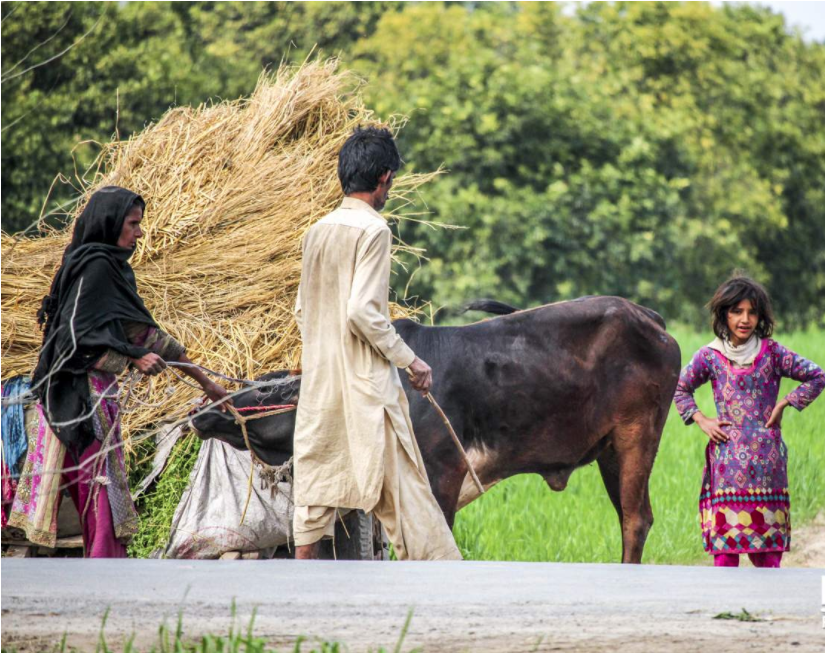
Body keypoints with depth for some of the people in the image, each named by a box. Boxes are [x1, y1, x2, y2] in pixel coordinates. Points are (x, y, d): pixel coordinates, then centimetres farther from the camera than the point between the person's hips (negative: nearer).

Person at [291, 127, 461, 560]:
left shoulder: (317, 232, 10)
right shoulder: (372, 229, -12)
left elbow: (302, 310, 14)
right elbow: (362, 311, -19)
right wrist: (409, 360, -11)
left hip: (318, 379, 7)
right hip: (365, 382, -7)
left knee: (314, 489, 7)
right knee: (403, 491, -4)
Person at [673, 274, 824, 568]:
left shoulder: (772, 353, 1)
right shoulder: (710, 357, 4)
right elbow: (680, 388, 17)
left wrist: (784, 404, 0)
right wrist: (701, 420, 6)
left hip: (766, 457, 0)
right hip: (728, 456, 0)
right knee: (725, 539, -4)